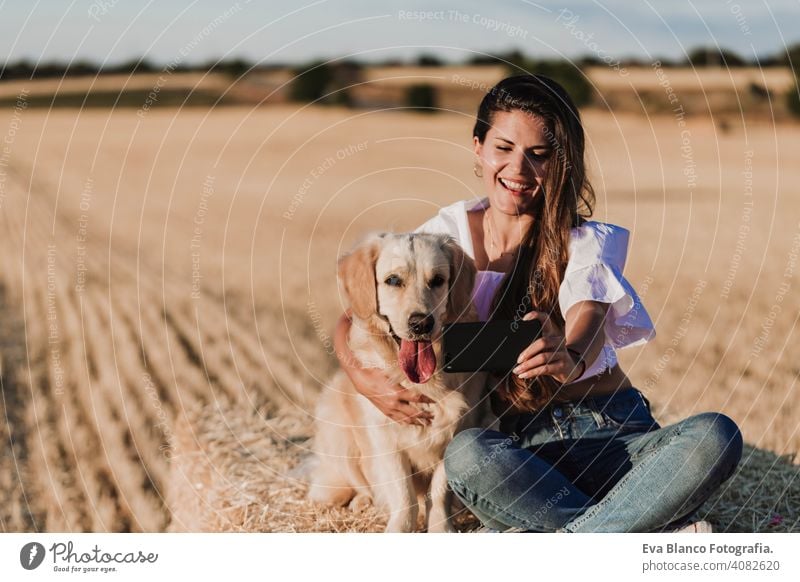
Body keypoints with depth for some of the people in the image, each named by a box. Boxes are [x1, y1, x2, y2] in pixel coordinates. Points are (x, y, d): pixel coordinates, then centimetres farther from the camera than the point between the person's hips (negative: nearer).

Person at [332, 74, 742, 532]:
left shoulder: (587, 242, 3)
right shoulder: (449, 234, 6)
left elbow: (588, 321, -19)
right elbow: (353, 319, 6)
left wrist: (568, 359, -44)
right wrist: (365, 378, -18)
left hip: (613, 432, 0)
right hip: (520, 447, 0)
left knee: (716, 436, -30)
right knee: (467, 455, -37)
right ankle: (666, 537, -30)